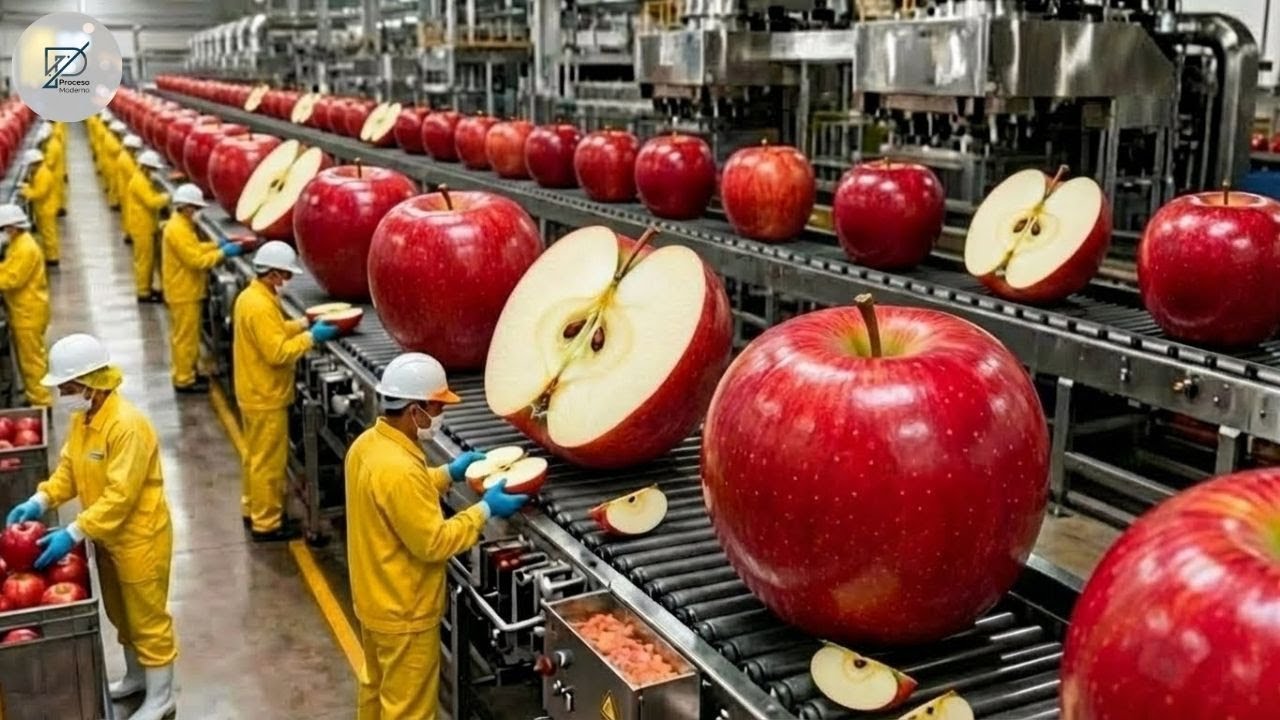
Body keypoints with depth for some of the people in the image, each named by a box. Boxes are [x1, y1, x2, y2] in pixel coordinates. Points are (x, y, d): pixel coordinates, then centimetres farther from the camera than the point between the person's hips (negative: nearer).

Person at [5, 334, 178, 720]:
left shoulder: (128, 426, -29)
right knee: (121, 613, 24)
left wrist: (73, 534, -30)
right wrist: (39, 501, -8)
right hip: (107, 536, 9)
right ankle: (135, 676, 44)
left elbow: (120, 496, -30)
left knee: (147, 618, 7)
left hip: (139, 537, -9)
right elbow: (69, 468, 9)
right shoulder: (81, 417, 0)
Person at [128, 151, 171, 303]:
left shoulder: (143, 179, 12)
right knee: (144, 260, -4)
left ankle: (146, 288, 26)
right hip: (142, 227, -10)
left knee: (149, 259, 17)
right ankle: (143, 293, 2)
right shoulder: (139, 181, -20)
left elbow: (150, 198, 20)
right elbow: (152, 202, -26)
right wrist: (165, 198, -12)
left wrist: (160, 197, 3)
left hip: (146, 226, 10)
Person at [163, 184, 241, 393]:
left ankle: (186, 373, 29)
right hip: (184, 292, -11)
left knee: (184, 335, 18)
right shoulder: (178, 230, -23)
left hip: (185, 291, 11)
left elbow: (194, 249, 16)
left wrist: (216, 245, 4)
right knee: (185, 337, -2)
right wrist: (222, 253, -20)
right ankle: (184, 380, 5)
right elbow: (197, 260, -26)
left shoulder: (181, 225, 9)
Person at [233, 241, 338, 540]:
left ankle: (252, 509, 35)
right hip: (266, 397, -10)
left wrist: (304, 323, 5)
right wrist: (311, 337, -21)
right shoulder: (260, 306, -25)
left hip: (254, 393, 11)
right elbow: (278, 353, -29)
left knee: (257, 456, 22)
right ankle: (266, 524, 10)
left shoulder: (251, 296, 7)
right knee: (268, 461, 0)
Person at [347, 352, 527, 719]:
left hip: (375, 600, 10)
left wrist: (449, 473, 8)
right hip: (404, 611, -9)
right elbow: (434, 543, -27)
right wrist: (485, 510, -19)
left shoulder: (369, 443, -2)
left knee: (378, 688, 27)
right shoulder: (398, 469, -33)